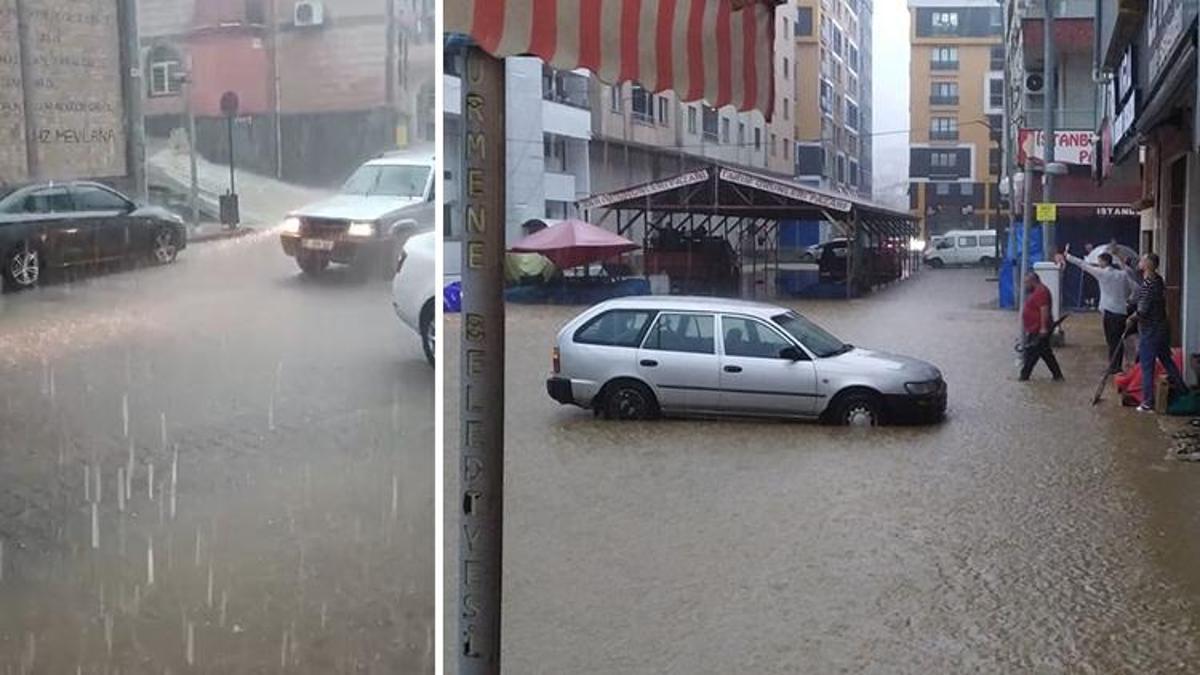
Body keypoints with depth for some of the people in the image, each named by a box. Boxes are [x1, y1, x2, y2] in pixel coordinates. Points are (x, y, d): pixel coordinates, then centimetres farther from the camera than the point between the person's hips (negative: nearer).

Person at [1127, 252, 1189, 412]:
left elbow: (1142, 311, -22)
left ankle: (1148, 403, 2)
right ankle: (1183, 392, 27)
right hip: (1162, 328, 9)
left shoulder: (1147, 284, -21)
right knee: (1167, 360, 19)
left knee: (1147, 367, -1)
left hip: (1150, 331, -8)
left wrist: (1131, 318, -5)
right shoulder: (1158, 280, 6)